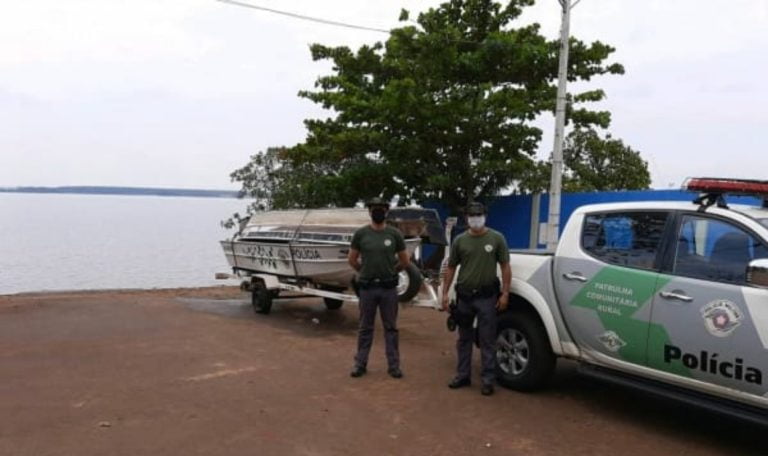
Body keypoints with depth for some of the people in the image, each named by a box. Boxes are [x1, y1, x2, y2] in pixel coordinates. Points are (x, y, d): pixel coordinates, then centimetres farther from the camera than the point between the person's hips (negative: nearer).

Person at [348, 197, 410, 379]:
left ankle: (394, 365, 16)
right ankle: (360, 364, 18)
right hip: (367, 288, 0)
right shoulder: (361, 233, -2)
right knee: (365, 328, 10)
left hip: (388, 288, 0)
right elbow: (352, 259, 8)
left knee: (390, 328, 8)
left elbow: (405, 261, 8)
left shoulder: (395, 234, -1)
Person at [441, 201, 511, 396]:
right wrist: (445, 293, 3)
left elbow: (505, 267, -1)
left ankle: (488, 380, 10)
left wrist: (505, 293, -7)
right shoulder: (460, 240, 3)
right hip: (464, 296, 3)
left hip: (486, 296, -3)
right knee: (464, 339, 13)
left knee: (487, 340, 1)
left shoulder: (496, 238, -2)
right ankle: (463, 376, 24)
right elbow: (451, 268, 8)